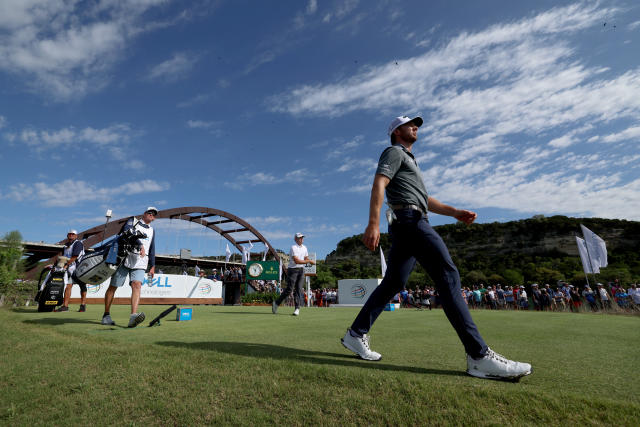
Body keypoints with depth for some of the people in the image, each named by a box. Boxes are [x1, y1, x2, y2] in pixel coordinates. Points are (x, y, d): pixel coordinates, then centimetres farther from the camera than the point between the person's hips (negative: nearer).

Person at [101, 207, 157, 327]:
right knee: (113, 286, 5)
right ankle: (106, 315, 22)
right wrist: (140, 245, -25)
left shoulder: (152, 230, 22)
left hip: (140, 263, 2)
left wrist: (152, 266, 18)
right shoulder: (132, 221, 9)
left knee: (137, 285, -18)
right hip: (125, 258, -2)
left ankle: (133, 316, -32)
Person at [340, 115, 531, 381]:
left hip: (406, 228, 10)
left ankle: (356, 335, 10)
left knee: (392, 284, 5)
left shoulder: (409, 160, 36)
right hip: (409, 219, -10)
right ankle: (478, 356, -17)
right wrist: (373, 223, -25)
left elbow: (424, 198, 30)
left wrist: (455, 212, 15)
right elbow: (379, 185, -11)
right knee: (448, 276, -17)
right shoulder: (394, 152, 7)